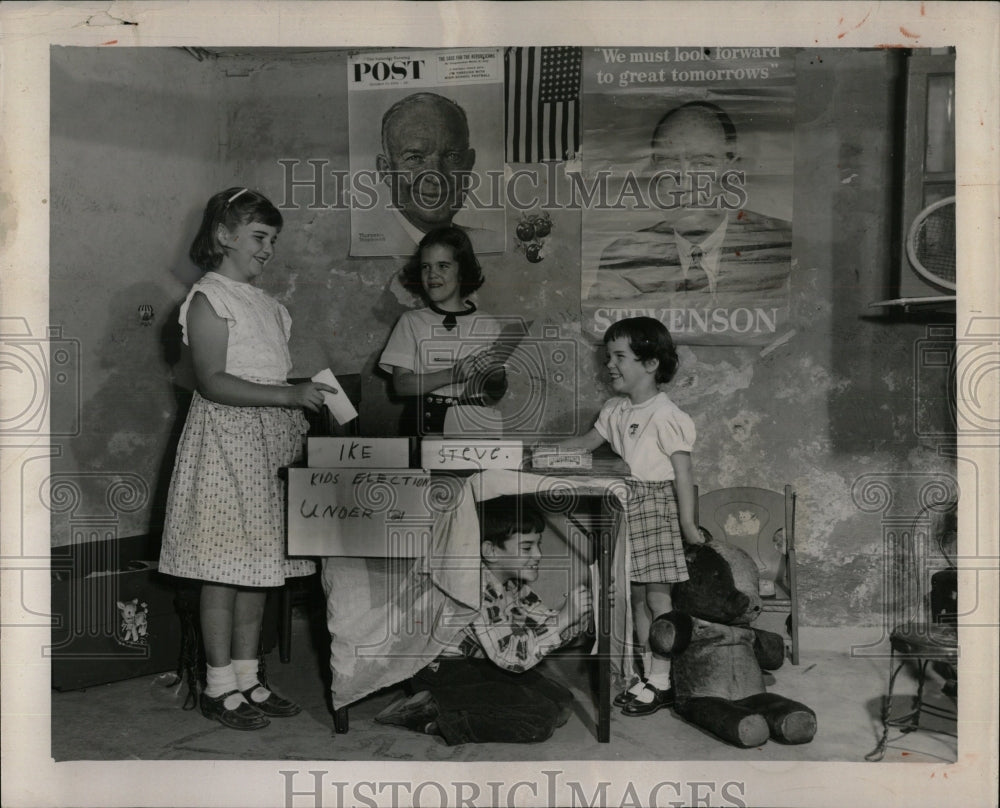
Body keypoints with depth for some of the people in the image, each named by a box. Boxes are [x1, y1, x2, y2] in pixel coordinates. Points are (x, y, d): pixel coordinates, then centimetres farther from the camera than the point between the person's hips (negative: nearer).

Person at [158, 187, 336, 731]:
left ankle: (247, 678, 20)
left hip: (271, 441, 8)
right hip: (227, 441, -8)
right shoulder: (209, 299, -8)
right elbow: (213, 382, -18)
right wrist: (289, 395, -22)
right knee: (224, 568, -2)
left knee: (258, 564, 10)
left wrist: (310, 400, 7)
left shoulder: (265, 304, 17)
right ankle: (220, 687, 10)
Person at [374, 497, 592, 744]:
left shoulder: (515, 584, 3)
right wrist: (564, 617, -29)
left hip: (479, 668, 10)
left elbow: (549, 625, 5)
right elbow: (511, 655, -30)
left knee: (561, 703, -2)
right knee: (541, 720, -19)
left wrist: (584, 602, -12)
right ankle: (433, 719, -12)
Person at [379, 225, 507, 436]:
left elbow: (495, 396, 7)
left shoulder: (488, 325, 10)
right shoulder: (411, 321, 10)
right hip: (426, 423, 0)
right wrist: (451, 375, -14)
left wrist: (494, 383, -16)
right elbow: (401, 384, -1)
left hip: (478, 425, 1)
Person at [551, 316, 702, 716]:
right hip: (627, 503, 8)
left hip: (657, 505, -7)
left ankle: (662, 682, 8)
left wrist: (688, 524, -15)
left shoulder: (666, 415, -14)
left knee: (657, 593, -3)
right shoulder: (616, 409, 9)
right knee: (636, 593, 11)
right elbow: (588, 441, 22)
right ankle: (648, 674, 22)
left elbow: (682, 472, -13)